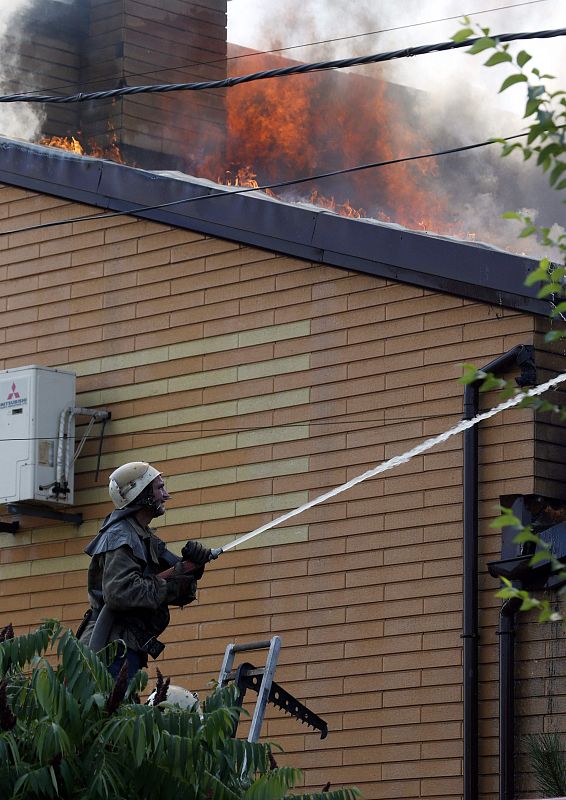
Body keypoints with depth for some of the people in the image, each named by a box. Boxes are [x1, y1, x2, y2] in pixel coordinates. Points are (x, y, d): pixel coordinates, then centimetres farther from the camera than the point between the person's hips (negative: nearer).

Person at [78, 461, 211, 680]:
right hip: (114, 646, -10)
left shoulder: (146, 539, 21)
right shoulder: (120, 537, -9)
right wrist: (171, 584, -16)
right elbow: (119, 592, -24)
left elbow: (181, 596, 18)